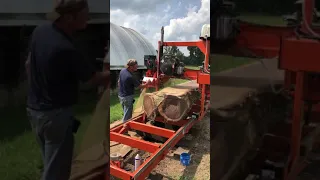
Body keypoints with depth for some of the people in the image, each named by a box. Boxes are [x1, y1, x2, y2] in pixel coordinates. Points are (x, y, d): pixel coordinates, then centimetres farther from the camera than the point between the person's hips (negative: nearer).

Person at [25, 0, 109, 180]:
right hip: (55, 114, -9)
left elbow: (29, 64, 12)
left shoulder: (40, 31, -2)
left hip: (35, 109, 9)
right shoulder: (65, 49, -28)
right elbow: (95, 79, -16)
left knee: (51, 164, 25)